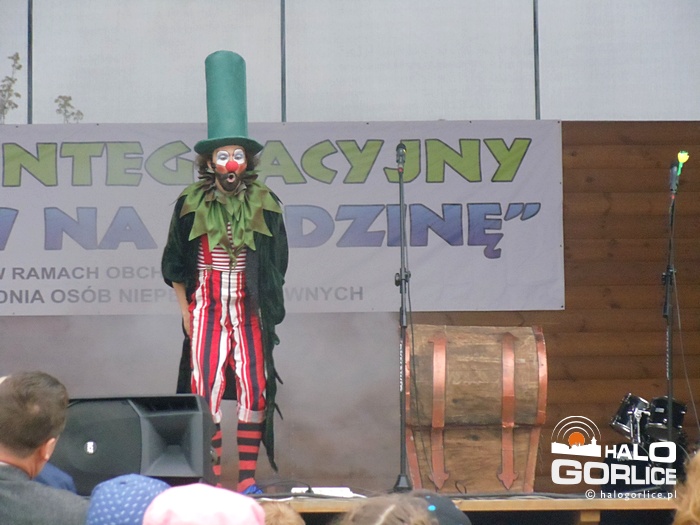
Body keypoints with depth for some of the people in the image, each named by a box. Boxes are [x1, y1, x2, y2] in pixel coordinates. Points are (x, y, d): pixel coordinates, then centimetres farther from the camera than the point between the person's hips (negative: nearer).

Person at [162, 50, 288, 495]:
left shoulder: (265, 204, 4)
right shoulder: (191, 205, 1)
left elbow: (278, 263, 12)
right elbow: (175, 263, 7)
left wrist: (270, 304, 8)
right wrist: (186, 311, 4)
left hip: (251, 312, 1)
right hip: (206, 311, -1)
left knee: (254, 390, -2)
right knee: (207, 391, -5)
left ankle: (248, 476, 4)